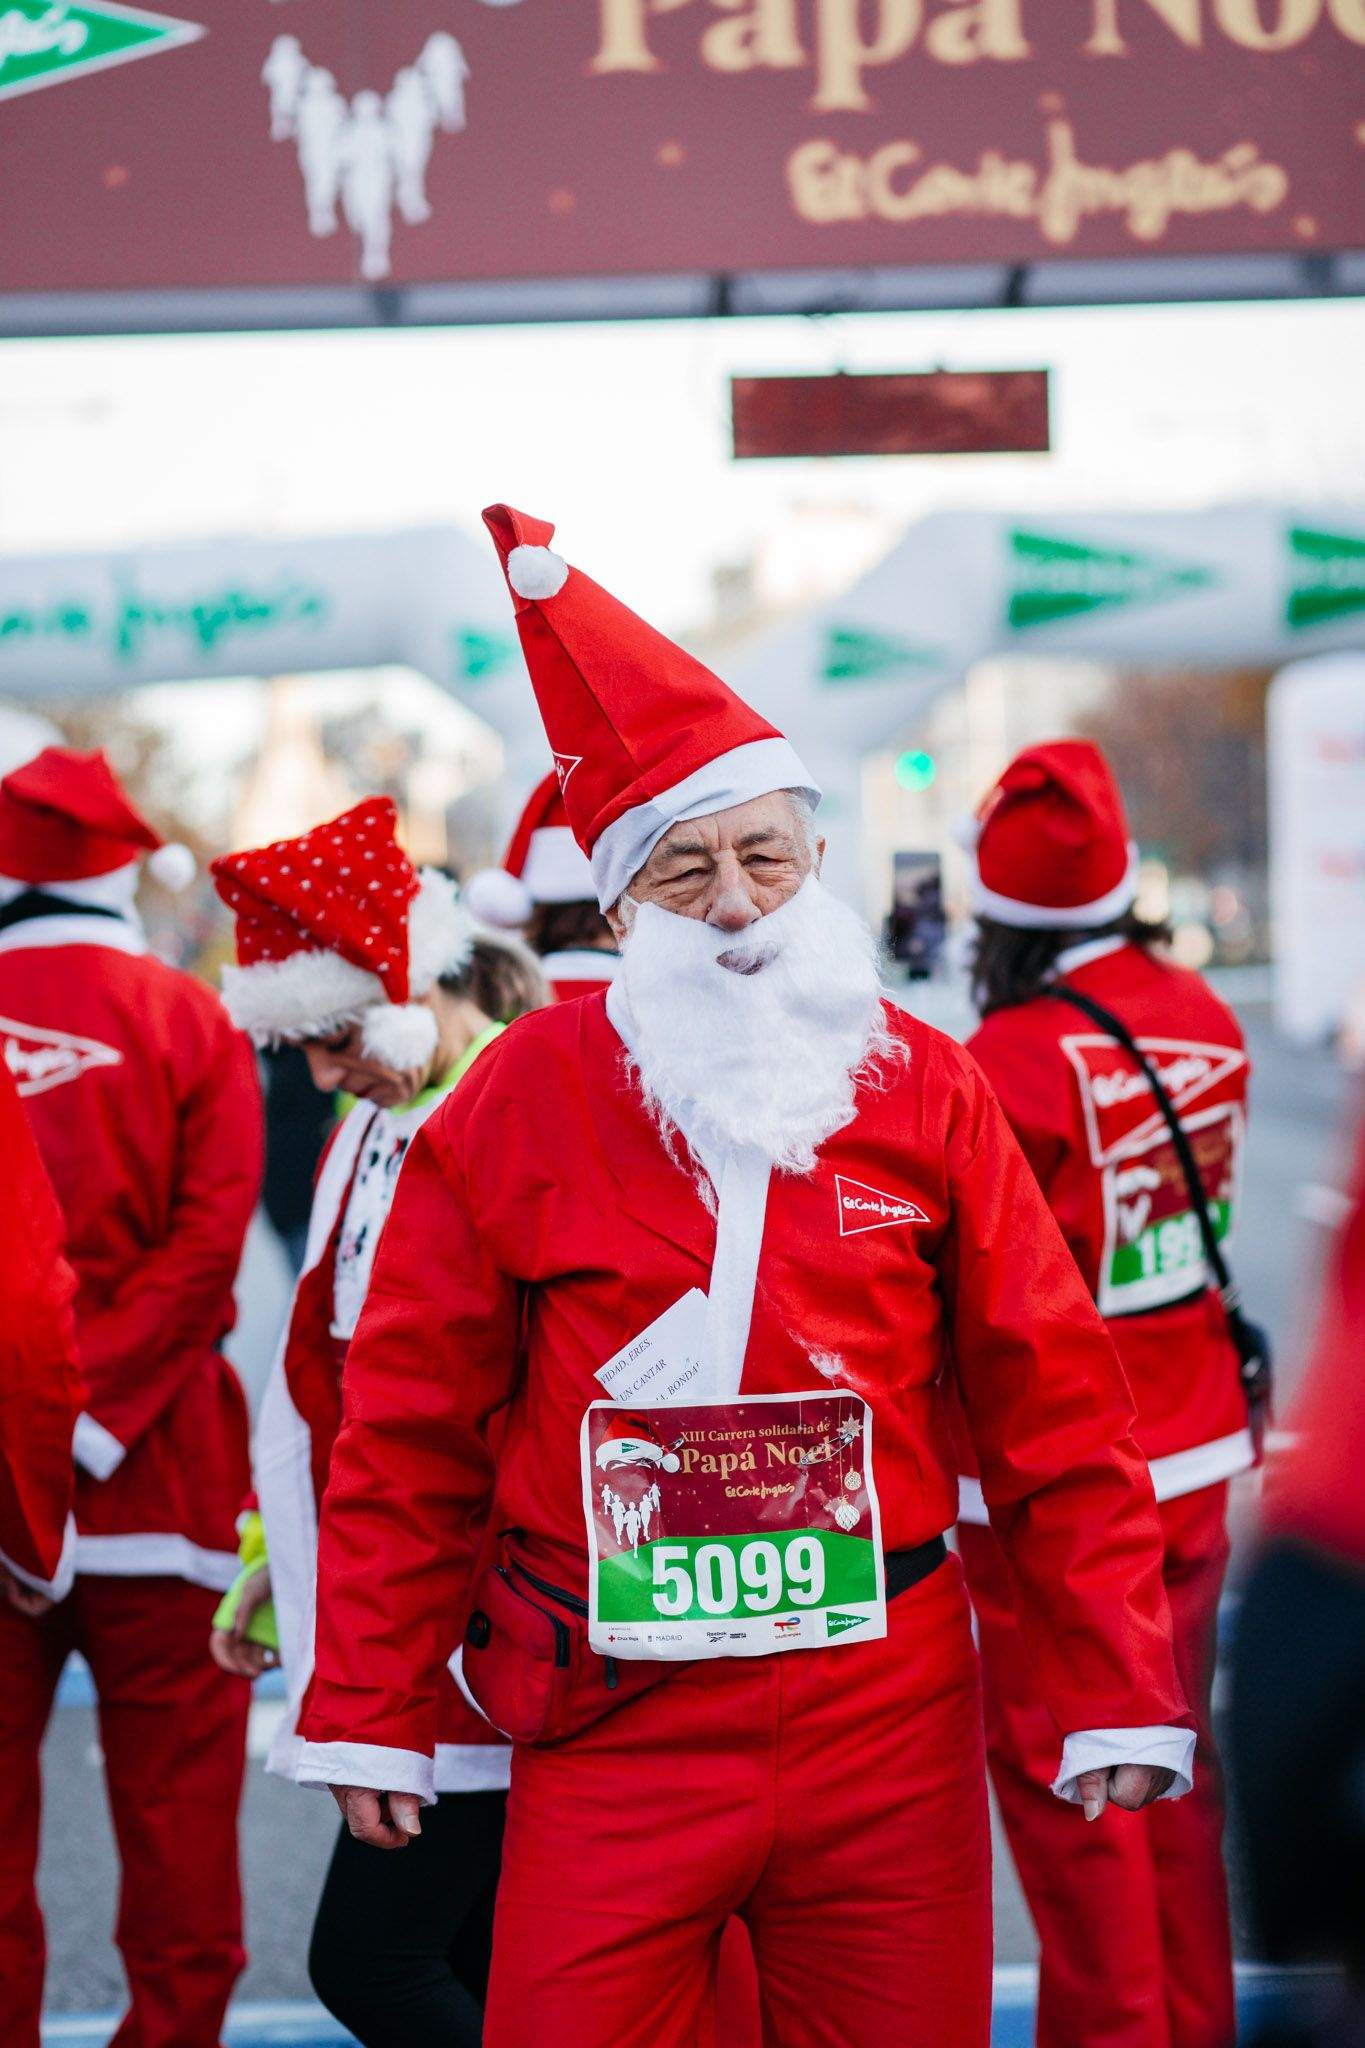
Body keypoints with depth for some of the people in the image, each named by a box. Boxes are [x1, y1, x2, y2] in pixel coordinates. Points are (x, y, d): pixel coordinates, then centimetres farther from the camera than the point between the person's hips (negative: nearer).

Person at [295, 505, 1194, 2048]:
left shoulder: (923, 1090, 2)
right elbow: (408, 1433, 2)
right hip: (611, 1735, -1)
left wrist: (1116, 1689, 0)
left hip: (889, 1730, 1)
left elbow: (1052, 1409, 3)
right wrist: (369, 1714, 2)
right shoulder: (519, 1101, -2)